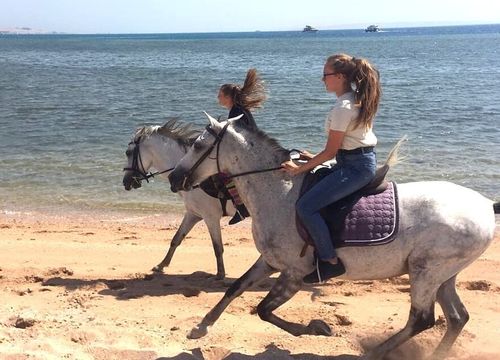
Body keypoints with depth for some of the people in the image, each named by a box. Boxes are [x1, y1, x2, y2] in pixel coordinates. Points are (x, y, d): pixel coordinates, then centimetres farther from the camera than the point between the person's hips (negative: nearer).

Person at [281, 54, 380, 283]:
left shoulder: (342, 107, -19)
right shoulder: (356, 100, 11)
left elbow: (330, 152, -16)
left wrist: (299, 169, -8)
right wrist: (315, 158, 16)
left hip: (355, 167, -11)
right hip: (363, 161, 11)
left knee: (305, 206, -14)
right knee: (310, 184, 22)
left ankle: (331, 261, -8)